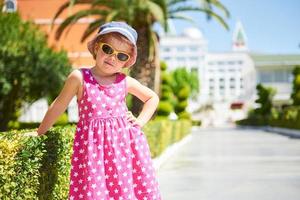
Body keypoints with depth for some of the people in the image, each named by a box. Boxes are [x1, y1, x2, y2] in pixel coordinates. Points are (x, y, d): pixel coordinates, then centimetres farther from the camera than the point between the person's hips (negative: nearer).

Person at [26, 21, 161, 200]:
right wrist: (40, 133, 15)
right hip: (92, 144, -2)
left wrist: (141, 121, 8)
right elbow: (58, 106, 7)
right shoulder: (79, 78, -3)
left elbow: (153, 98, 21)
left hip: (125, 143, 3)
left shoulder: (126, 82, 5)